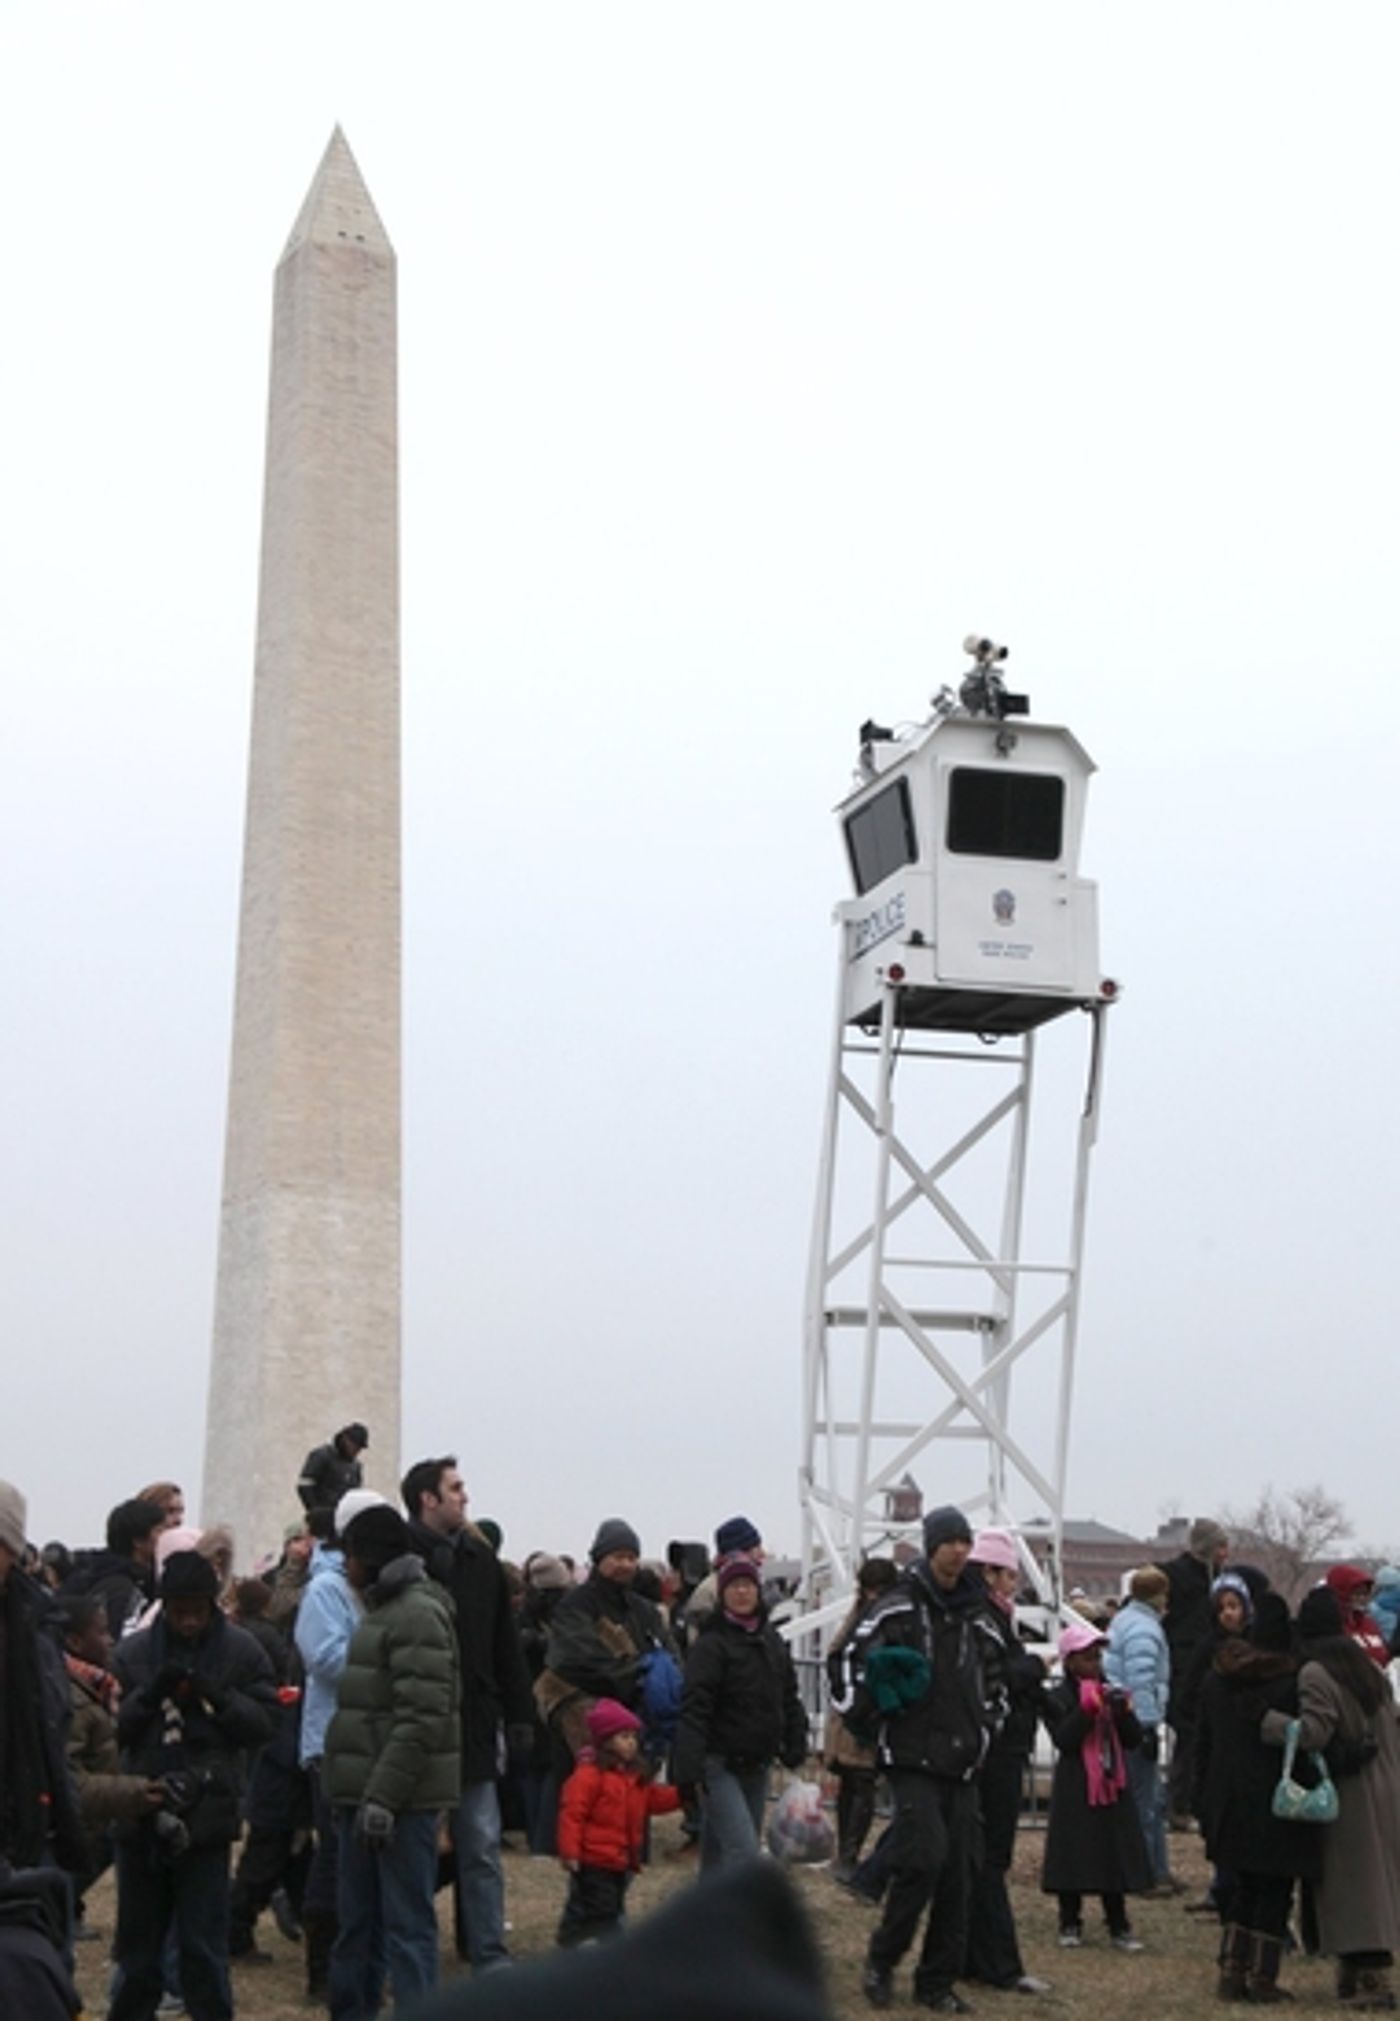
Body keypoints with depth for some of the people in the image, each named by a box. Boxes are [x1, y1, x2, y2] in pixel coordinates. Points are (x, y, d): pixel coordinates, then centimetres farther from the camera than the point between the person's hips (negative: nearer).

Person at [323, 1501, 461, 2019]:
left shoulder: (418, 1613, -14)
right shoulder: (384, 1609, 18)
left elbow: (421, 1719, -21)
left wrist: (383, 1796, -23)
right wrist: (360, 1795, 19)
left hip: (403, 1799, -10)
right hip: (367, 1794, 10)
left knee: (406, 1924, -8)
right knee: (357, 1922, 15)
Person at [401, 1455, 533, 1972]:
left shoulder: (479, 1559, 9)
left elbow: (506, 1644, 13)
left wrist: (519, 1714, 9)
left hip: (473, 1730, 4)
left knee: (482, 1850, 5)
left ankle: (490, 1958, 10)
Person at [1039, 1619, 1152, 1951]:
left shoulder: (1110, 1692, 11)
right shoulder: (1057, 1698, -3)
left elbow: (1134, 1740, 6)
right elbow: (1064, 1740, -16)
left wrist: (1123, 1711, -12)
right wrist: (1087, 1708, -22)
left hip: (1112, 1787, 4)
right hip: (1075, 1791, -4)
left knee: (1114, 1855, 6)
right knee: (1074, 1857, 2)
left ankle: (1119, 1927, 13)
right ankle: (1070, 1924, 14)